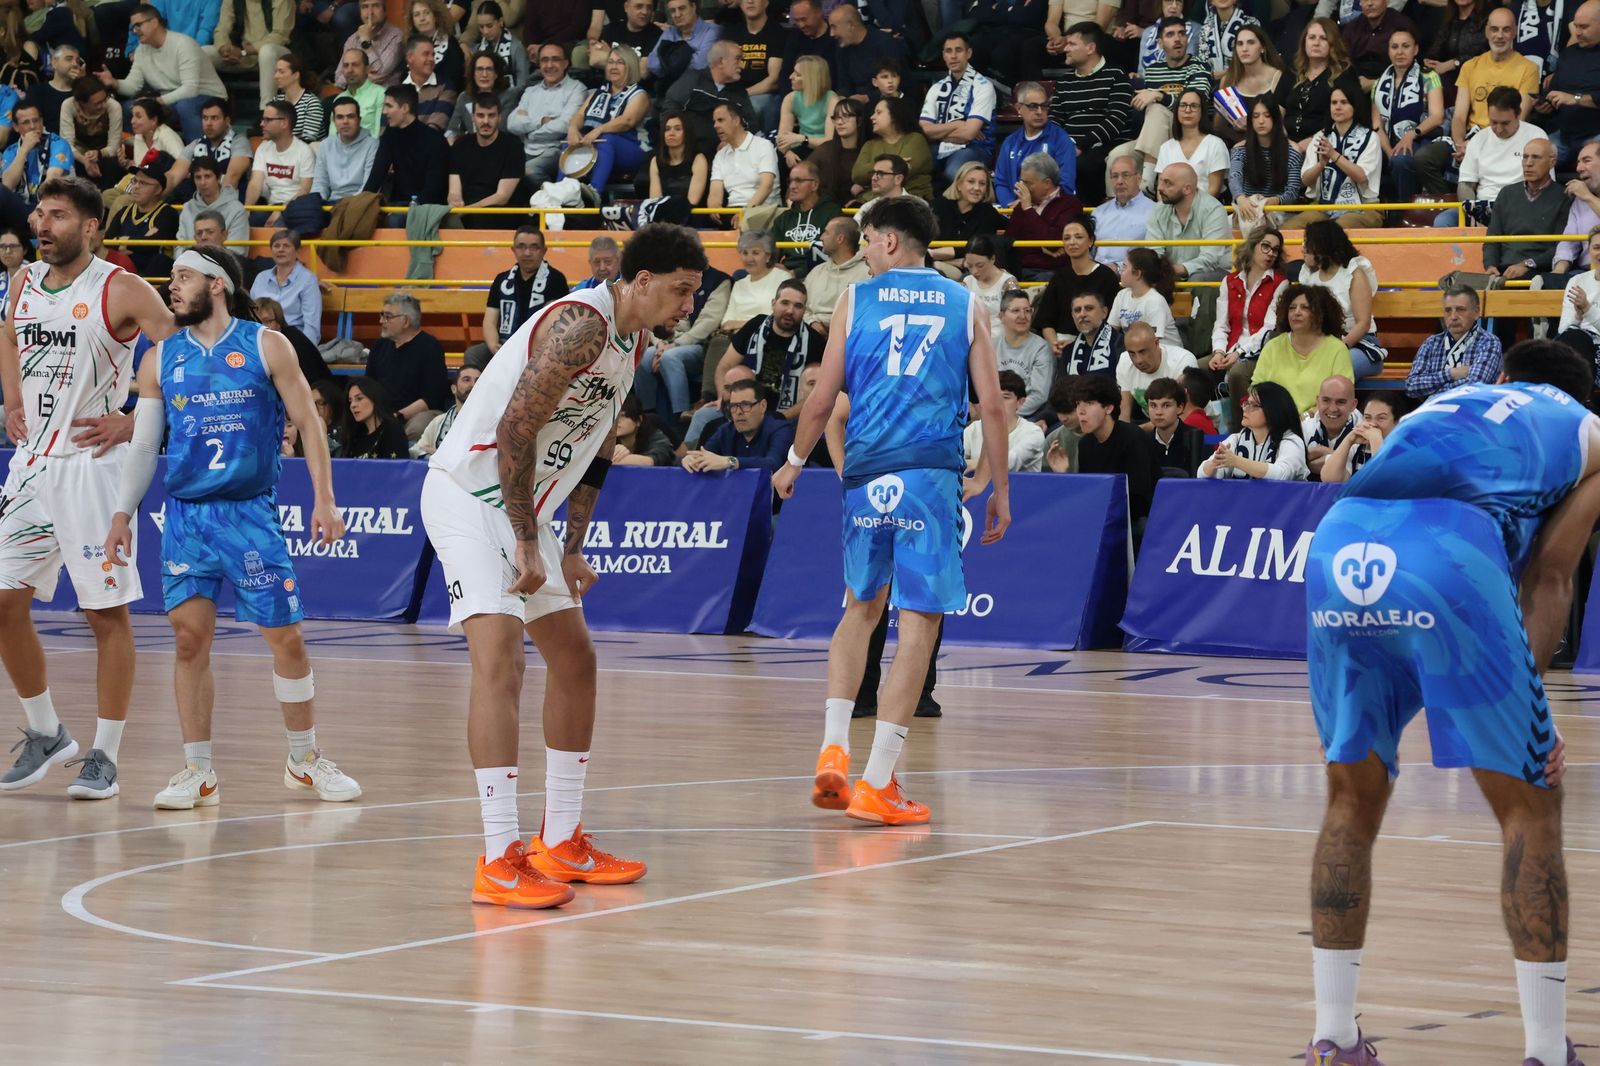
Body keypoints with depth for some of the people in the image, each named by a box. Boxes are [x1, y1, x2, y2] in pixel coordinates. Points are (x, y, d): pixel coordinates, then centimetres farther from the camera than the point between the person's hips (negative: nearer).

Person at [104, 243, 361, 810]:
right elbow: (143, 444, 11)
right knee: (190, 638, -3)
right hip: (185, 513, 2)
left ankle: (305, 759, 16)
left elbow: (308, 423, 1)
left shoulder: (266, 347, -1)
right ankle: (198, 771, 5)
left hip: (250, 512, -2)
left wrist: (325, 499, -5)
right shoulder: (161, 359, 7)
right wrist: (122, 513, 4)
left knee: (285, 636, 0)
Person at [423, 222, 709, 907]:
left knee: (575, 661, 14)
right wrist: (528, 544, -23)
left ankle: (561, 843, 24)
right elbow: (514, 429, -26)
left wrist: (572, 549, 15)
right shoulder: (583, 324, -21)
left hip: (523, 506, 10)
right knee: (500, 661, -21)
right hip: (469, 490, -10)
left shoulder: (631, 341, 10)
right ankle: (499, 862, -25)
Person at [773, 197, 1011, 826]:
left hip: (867, 472, 2)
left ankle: (833, 751, 10)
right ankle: (877, 784, -7)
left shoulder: (856, 300, 8)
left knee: (861, 608, 21)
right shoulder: (965, 307, 10)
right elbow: (992, 405, 5)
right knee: (919, 622, -2)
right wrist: (1000, 489, 11)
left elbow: (822, 399, 7)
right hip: (931, 472, -2)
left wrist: (794, 462, 22)